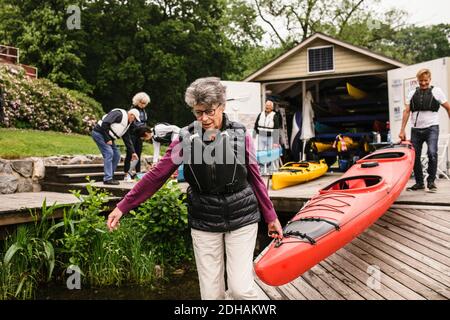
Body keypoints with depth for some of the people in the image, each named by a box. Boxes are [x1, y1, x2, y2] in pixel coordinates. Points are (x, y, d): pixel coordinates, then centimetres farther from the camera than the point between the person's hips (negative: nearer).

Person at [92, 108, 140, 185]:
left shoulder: (127, 124, 14)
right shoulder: (119, 114, -16)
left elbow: (127, 139, 17)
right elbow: (105, 123, -26)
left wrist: (133, 152, 13)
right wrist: (108, 139, -22)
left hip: (108, 137, 10)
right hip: (99, 133, -10)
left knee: (116, 155, 5)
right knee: (109, 154, -17)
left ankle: (109, 177, 11)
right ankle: (108, 179, -15)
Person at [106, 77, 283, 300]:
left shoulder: (240, 135, -4)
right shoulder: (186, 138, -3)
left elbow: (255, 179, 4)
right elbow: (156, 176, -1)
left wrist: (271, 217, 9)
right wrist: (123, 207, -2)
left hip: (241, 219, -1)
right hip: (204, 223, 1)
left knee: (240, 289, -3)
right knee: (211, 292, 8)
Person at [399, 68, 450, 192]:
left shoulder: (437, 91, 4)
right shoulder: (412, 93, 11)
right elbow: (406, 112, 7)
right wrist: (402, 130, 1)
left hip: (432, 127, -3)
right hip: (416, 129, 3)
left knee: (432, 153, -20)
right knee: (414, 156, 4)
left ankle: (431, 181, -3)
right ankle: (419, 182, 18)